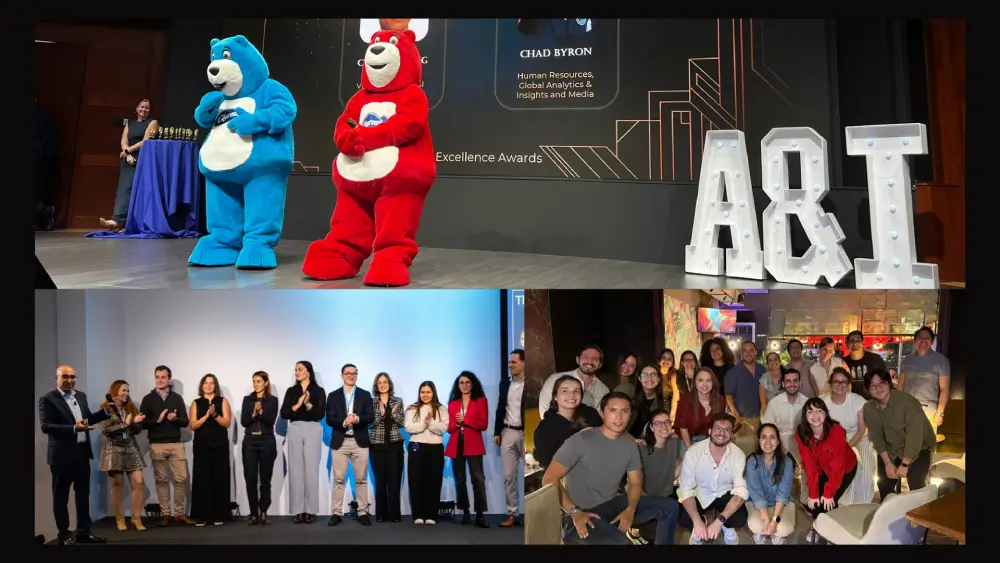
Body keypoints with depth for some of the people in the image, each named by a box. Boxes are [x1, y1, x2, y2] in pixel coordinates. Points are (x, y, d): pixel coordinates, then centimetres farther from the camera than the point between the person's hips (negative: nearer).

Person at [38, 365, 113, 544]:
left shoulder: (81, 396, 10)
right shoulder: (47, 399, -10)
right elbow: (45, 426, -18)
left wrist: (107, 411, 6)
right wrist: (73, 428, -26)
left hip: (82, 452, 7)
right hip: (62, 454, -7)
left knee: (83, 494, 12)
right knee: (61, 496, 5)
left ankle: (83, 531, 22)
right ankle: (64, 534, 14)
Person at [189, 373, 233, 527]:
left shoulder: (223, 401, 7)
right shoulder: (196, 403, 10)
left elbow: (227, 423, -2)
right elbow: (193, 425, -1)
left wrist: (215, 414, -17)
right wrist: (206, 415, -14)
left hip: (219, 445, -1)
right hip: (201, 446, 1)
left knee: (219, 479, -2)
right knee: (201, 480, -4)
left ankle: (219, 515, 3)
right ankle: (201, 516, 0)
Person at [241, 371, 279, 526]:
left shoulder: (272, 400, 3)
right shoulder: (247, 399, 10)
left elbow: (271, 421, -7)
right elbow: (243, 421, 2)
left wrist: (261, 411, -21)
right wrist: (253, 413, -15)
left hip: (266, 441, -2)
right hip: (250, 441, 2)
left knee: (265, 478, 1)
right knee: (250, 478, -2)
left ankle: (263, 513, 8)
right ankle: (253, 514, 3)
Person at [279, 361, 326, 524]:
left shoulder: (318, 391, 3)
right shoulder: (291, 391, 10)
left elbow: (321, 414, -5)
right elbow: (283, 414, 1)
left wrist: (308, 404, -20)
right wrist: (297, 405, -14)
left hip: (312, 430, -2)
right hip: (295, 430, 2)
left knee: (311, 469, -3)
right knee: (296, 469, 0)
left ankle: (310, 510, 2)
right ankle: (299, 511, 3)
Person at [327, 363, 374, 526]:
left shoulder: (365, 395, 8)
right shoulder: (333, 396, 7)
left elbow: (370, 417, -2)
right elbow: (329, 420, -2)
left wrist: (358, 419, -21)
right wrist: (343, 422, -20)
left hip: (360, 441, 0)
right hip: (340, 442, 0)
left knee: (361, 479, 4)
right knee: (338, 479, 1)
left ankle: (362, 512, 9)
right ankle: (337, 513, 6)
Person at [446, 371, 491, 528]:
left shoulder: (481, 401, 5)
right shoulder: (452, 404, 14)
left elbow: (483, 425, -3)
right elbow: (449, 428, 11)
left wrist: (465, 420, -11)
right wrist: (457, 423, -11)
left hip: (473, 445, -4)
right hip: (456, 445, 4)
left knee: (478, 478, -15)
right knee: (460, 479, 6)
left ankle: (480, 515, -17)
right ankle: (465, 513, 14)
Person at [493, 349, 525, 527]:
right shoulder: (504, 383, 10)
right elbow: (500, 409, 14)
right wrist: (497, 432, 9)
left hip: (525, 433, -5)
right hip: (507, 433, 5)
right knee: (508, 476, 6)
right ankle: (512, 514, 12)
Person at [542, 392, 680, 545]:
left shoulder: (629, 444, 5)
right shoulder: (581, 440, -16)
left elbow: (636, 483, 11)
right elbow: (549, 479, -14)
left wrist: (631, 509, -11)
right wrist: (575, 512, -23)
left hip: (611, 505, 7)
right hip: (579, 514, -7)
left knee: (669, 506, 1)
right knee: (620, 541, -36)